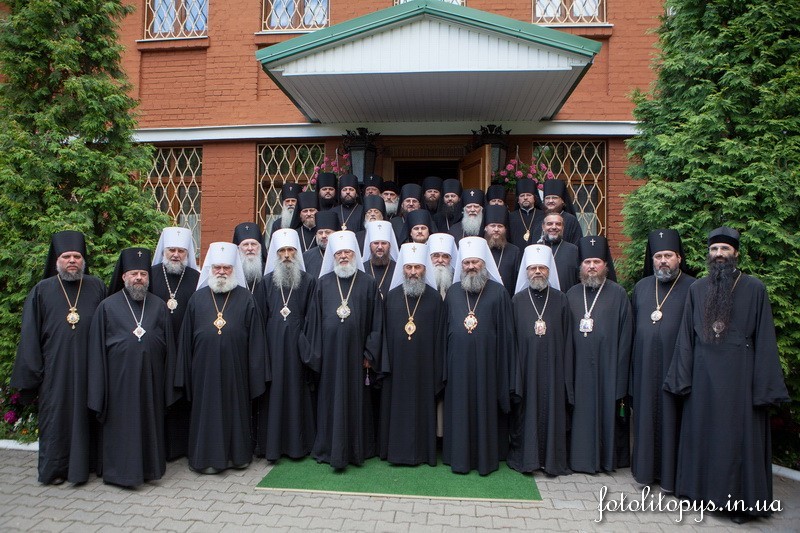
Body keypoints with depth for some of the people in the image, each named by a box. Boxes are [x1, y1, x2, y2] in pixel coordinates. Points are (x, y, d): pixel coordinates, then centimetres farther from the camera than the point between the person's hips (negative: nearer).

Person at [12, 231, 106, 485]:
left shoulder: (97, 288, 4)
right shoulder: (41, 291, 2)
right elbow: (29, 336, 3)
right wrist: (32, 375, -1)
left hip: (89, 369, 1)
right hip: (55, 370, -1)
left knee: (86, 415, 9)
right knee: (56, 416, 7)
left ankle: (85, 463, 23)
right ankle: (54, 468, 22)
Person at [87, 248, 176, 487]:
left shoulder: (159, 306, 5)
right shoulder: (107, 307, 0)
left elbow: (169, 348, 7)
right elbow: (96, 350, 0)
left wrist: (168, 384, 3)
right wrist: (98, 391, -3)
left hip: (151, 379, 2)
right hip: (119, 380, -2)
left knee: (150, 422, 11)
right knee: (121, 425, 5)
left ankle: (150, 466, 26)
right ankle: (122, 470, 20)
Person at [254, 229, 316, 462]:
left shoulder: (308, 281, 3)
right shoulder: (266, 282, 5)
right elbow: (259, 318, 5)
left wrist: (307, 346, -5)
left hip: (297, 346, 0)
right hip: (272, 345, 1)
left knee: (297, 390, 5)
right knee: (273, 391, 4)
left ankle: (298, 443, 17)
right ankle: (271, 444, 15)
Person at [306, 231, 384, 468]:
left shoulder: (368, 283, 1)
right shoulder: (323, 283, 5)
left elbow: (376, 322, 1)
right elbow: (315, 319, 6)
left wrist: (370, 353, -3)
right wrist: (316, 353, 2)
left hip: (356, 353, -1)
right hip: (330, 352, 1)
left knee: (357, 400, 7)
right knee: (331, 400, 8)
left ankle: (357, 449, 20)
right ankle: (330, 448, 21)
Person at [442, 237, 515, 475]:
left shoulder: (498, 292, -1)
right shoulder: (453, 292, 8)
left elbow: (506, 332, -1)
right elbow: (445, 330, 12)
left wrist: (504, 371, -5)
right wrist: (445, 366, 8)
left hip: (487, 364, -2)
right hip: (458, 364, 3)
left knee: (486, 409, 6)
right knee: (459, 410, 9)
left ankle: (487, 458, 20)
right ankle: (460, 457, 22)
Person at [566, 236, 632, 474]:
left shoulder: (618, 294, -2)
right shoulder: (572, 294, 7)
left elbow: (625, 337, -5)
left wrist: (620, 380, -8)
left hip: (607, 367, -3)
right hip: (579, 369, 3)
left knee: (608, 413, 6)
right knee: (582, 413, 9)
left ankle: (609, 458, 22)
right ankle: (582, 456, 22)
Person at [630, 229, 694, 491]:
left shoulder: (691, 288, -3)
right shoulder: (642, 287, 11)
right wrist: (632, 360, 8)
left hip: (674, 365, -4)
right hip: (644, 366, 4)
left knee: (671, 417, 4)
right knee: (646, 415, 10)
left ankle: (670, 472, 17)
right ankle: (646, 467, 23)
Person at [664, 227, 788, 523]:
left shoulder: (754, 288, -3)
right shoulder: (697, 289, 5)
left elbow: (764, 340, -4)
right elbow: (685, 337, 6)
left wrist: (765, 388, -8)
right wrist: (682, 378, 2)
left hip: (740, 377, -3)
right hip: (703, 378, 3)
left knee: (740, 437, 6)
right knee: (703, 435, 12)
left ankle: (742, 501, 21)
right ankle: (704, 490, 27)